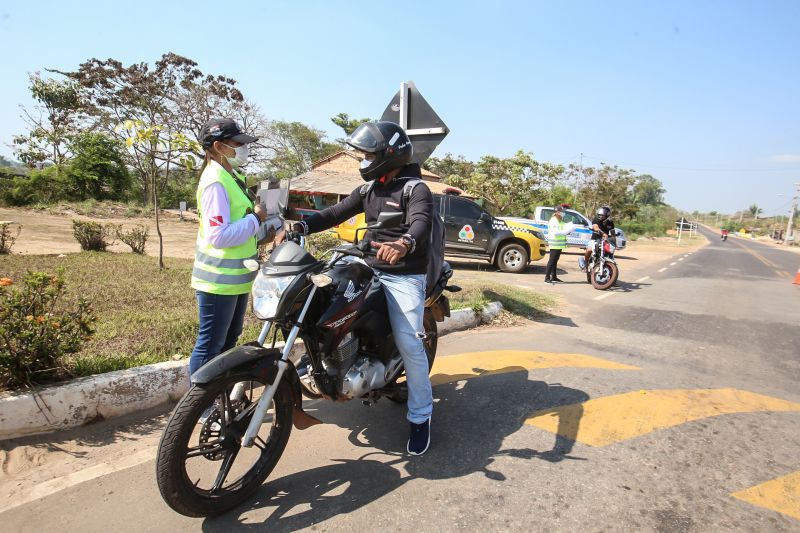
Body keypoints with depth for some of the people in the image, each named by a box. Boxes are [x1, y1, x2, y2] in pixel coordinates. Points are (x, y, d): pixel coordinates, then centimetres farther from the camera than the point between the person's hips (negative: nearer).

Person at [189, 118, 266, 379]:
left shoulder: (233, 176, 12)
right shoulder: (216, 181, -19)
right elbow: (219, 235, -27)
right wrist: (255, 219, -18)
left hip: (235, 278, 10)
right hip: (219, 280, -10)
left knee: (229, 341, 21)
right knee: (210, 346, 1)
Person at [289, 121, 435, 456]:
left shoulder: (416, 189, -8)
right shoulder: (368, 190, 15)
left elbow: (421, 223, -28)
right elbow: (336, 213, 8)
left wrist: (404, 245, -50)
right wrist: (301, 226, -8)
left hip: (404, 276, -7)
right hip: (371, 270, 7)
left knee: (409, 345, -9)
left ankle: (420, 416, 6)